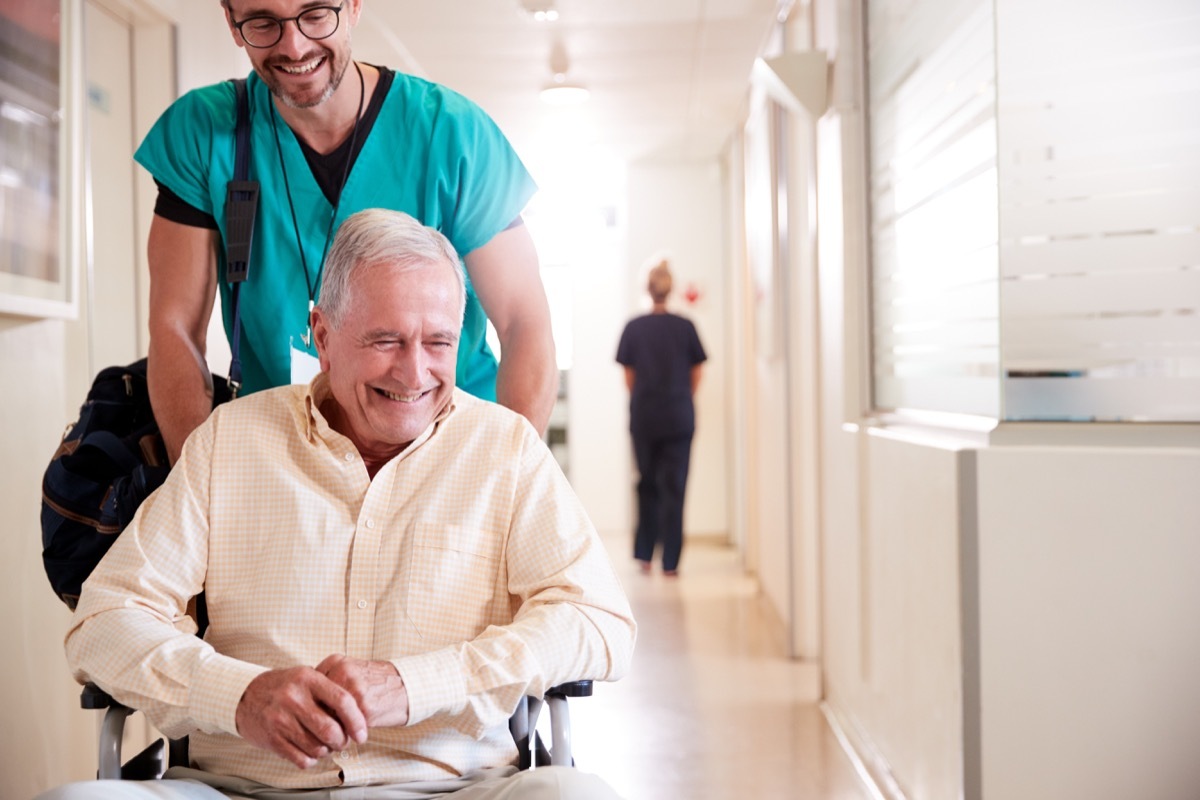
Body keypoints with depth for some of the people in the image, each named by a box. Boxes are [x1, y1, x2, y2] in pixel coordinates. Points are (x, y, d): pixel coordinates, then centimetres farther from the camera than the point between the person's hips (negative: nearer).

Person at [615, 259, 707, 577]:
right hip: (679, 419, -1)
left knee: (648, 485, 16)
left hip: (644, 418, 1)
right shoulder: (685, 327, -4)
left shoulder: (634, 328, -3)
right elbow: (696, 376, 3)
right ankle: (670, 561, 3)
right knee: (674, 488, 3)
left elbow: (629, 377, 3)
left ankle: (645, 554, 15)